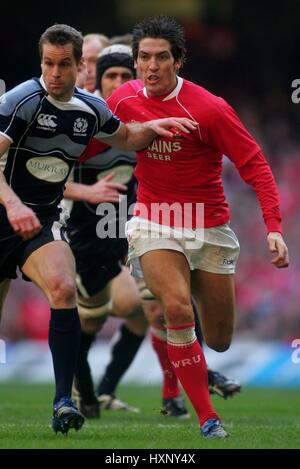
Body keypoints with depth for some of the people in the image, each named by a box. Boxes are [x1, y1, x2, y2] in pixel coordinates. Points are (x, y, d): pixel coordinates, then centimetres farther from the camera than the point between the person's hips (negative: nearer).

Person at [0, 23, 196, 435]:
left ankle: (63, 401, -26)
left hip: (44, 221, 3)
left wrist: (151, 127, 4)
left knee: (63, 289, -24)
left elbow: (124, 138, 25)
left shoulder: (91, 110, 4)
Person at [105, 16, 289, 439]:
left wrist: (274, 227, -24)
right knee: (178, 307, -28)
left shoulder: (210, 108, -18)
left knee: (219, 341, 8)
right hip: (154, 224, 1)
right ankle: (207, 417, -20)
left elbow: (254, 165, -16)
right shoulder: (124, 100, -5)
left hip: (209, 227, -1)